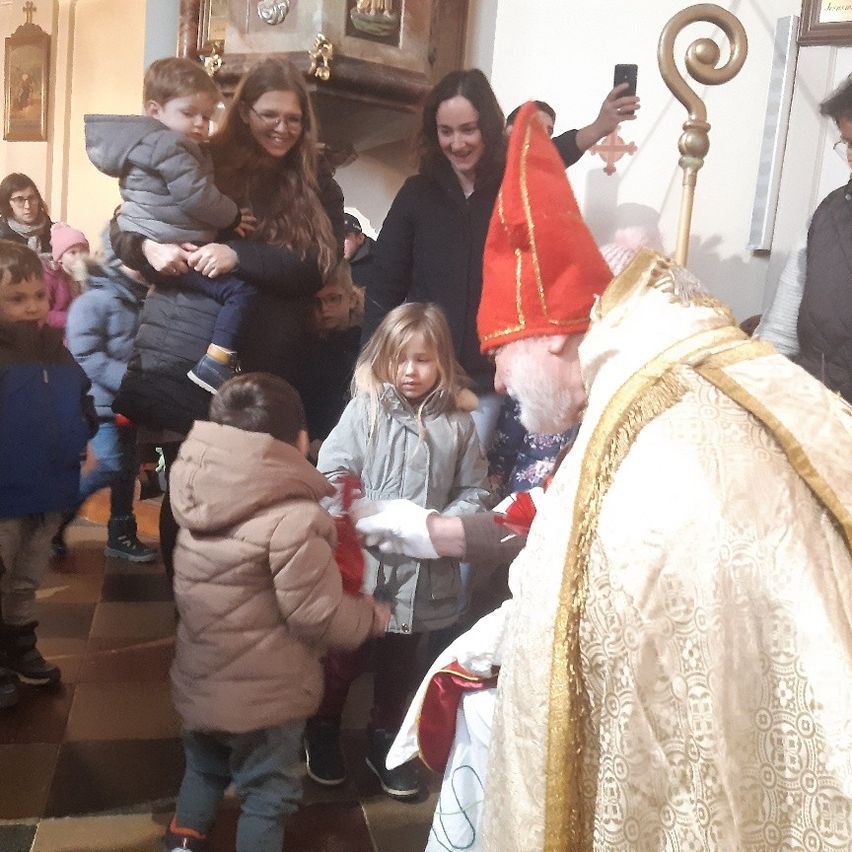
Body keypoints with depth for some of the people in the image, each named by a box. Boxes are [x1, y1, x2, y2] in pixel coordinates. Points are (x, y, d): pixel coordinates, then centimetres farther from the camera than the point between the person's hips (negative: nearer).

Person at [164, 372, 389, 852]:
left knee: (204, 769, 30)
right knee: (268, 794, 16)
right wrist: (375, 616, -4)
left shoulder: (202, 496, -6)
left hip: (200, 679, 7)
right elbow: (317, 615, -23)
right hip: (263, 694, -6)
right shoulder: (293, 519, -28)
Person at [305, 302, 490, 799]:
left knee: (401, 662, 20)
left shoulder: (459, 421, -3)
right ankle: (324, 732, 41)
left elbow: (475, 492, 2)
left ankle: (387, 740, 42)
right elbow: (331, 473, -10)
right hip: (360, 560, -1)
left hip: (423, 571, 2)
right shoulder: (366, 408, -7)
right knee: (343, 654, 17)